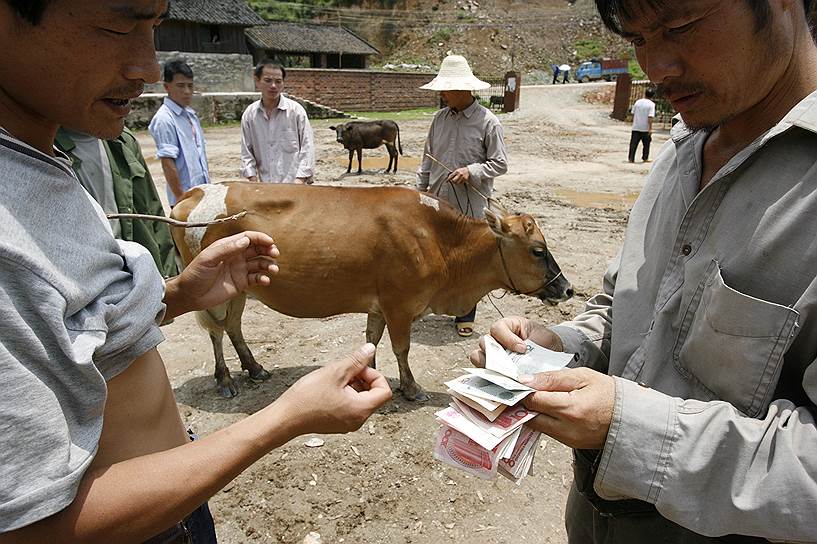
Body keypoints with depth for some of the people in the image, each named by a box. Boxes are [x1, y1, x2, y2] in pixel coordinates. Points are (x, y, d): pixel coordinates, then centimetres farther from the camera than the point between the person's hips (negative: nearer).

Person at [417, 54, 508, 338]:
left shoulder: (488, 122, -8)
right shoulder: (440, 118, 7)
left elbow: (500, 163, -6)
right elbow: (428, 158, 13)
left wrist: (472, 171, -21)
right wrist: (420, 189, 10)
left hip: (470, 207, -4)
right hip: (437, 202, 4)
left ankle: (465, 316, 20)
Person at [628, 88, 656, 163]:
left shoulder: (638, 102, 4)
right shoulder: (651, 104, -8)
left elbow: (633, 114, 9)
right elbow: (650, 117, -15)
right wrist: (650, 128, -14)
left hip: (636, 127, 3)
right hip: (645, 128, -2)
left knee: (633, 144, 4)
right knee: (646, 144, 13)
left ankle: (631, 158, 0)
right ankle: (645, 158, 18)